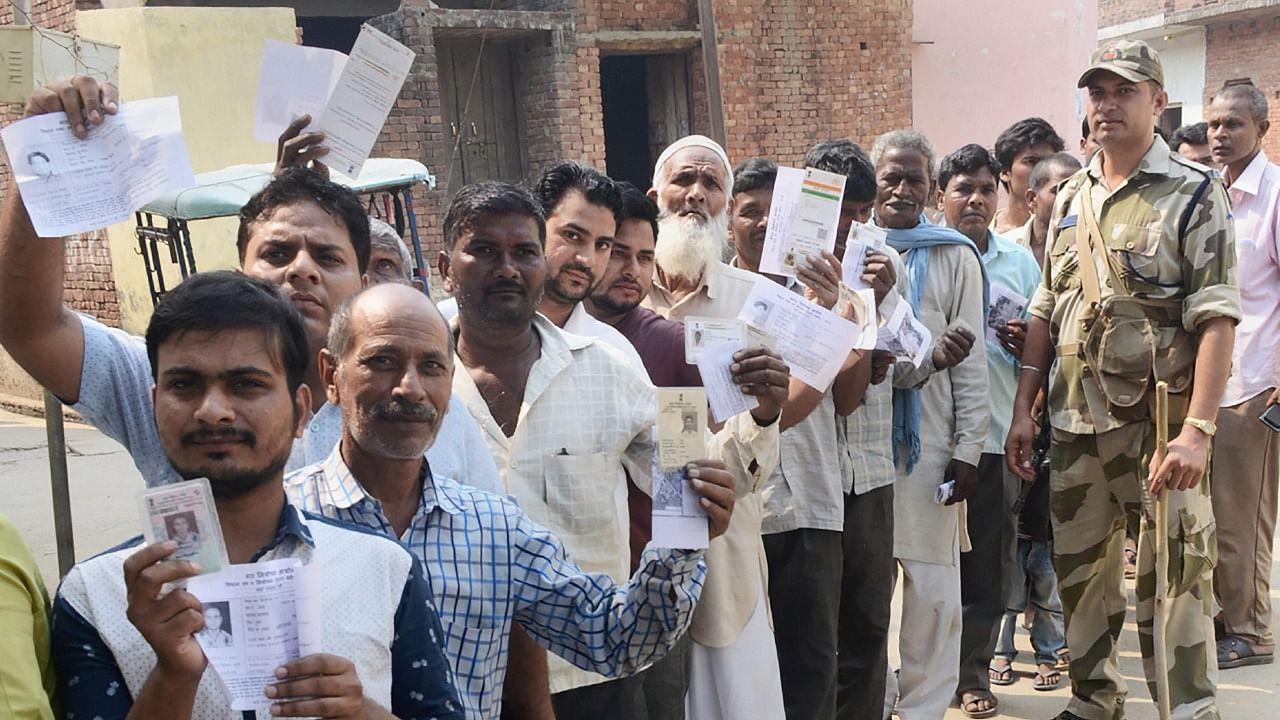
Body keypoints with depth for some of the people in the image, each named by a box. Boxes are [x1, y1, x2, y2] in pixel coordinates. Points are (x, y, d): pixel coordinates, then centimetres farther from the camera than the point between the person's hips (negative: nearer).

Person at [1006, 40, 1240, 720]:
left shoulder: (1193, 193, -6)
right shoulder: (1070, 197, 10)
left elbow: (1215, 319, -13)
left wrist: (1197, 430, -22)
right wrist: (1022, 410, 9)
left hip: (1159, 424, -5)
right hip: (1075, 420, 6)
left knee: (1172, 583, 0)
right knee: (1079, 571, 15)